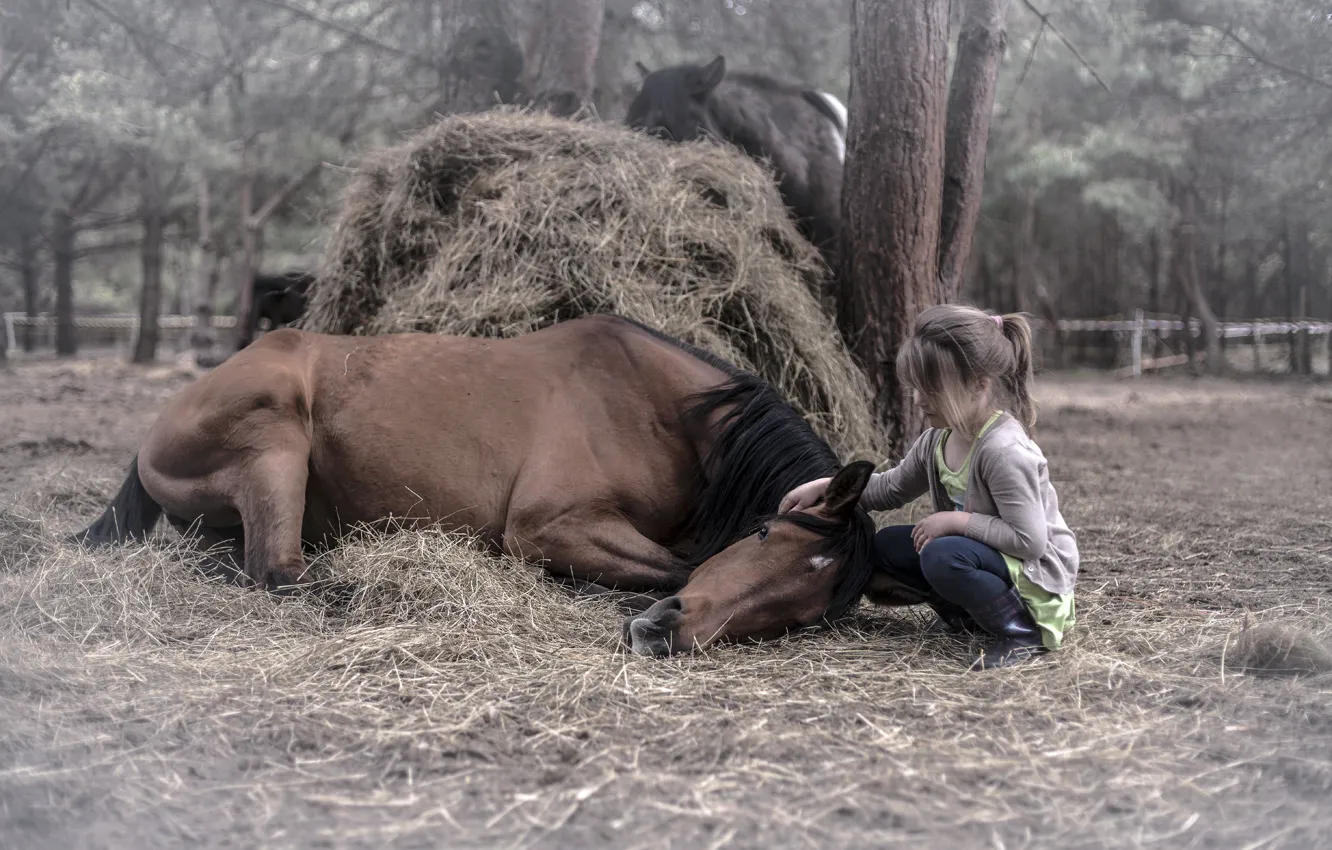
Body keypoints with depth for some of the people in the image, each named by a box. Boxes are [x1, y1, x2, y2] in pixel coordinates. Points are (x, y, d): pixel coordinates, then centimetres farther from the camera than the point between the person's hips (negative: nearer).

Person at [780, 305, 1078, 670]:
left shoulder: (1003, 451, -29)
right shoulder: (938, 439, -1)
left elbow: (1029, 540, -31)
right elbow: (890, 488, 15)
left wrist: (956, 520, -25)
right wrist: (824, 486, 5)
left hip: (1038, 568, -9)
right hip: (974, 551, 9)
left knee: (942, 556, -34)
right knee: (886, 546, 5)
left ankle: (1023, 631, -14)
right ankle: (966, 615, 14)